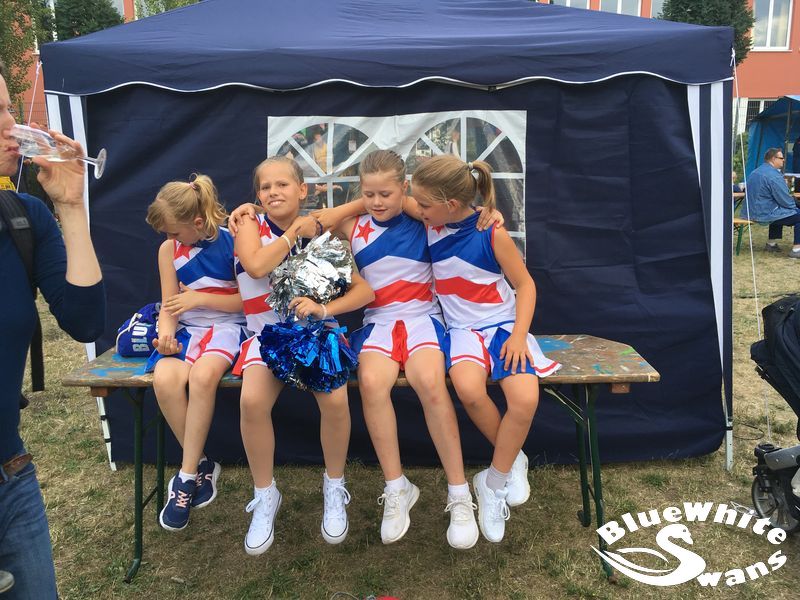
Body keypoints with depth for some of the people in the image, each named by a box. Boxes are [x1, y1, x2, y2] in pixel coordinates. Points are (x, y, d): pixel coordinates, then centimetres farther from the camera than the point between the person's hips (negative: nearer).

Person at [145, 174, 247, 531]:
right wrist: (166, 333, -15)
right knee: (165, 380, -29)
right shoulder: (168, 249, 6)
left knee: (202, 376, -36)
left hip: (227, 325, -4)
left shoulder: (233, 242, -6)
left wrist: (200, 298, -12)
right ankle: (201, 465, -7)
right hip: (187, 329, 4)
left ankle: (188, 474, -17)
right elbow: (169, 305, 7)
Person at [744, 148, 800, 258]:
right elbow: (786, 200, -15)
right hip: (765, 215, -10)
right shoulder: (774, 175, -17)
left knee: (780, 210, 35)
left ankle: (771, 243, 37)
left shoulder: (754, 173, 13)